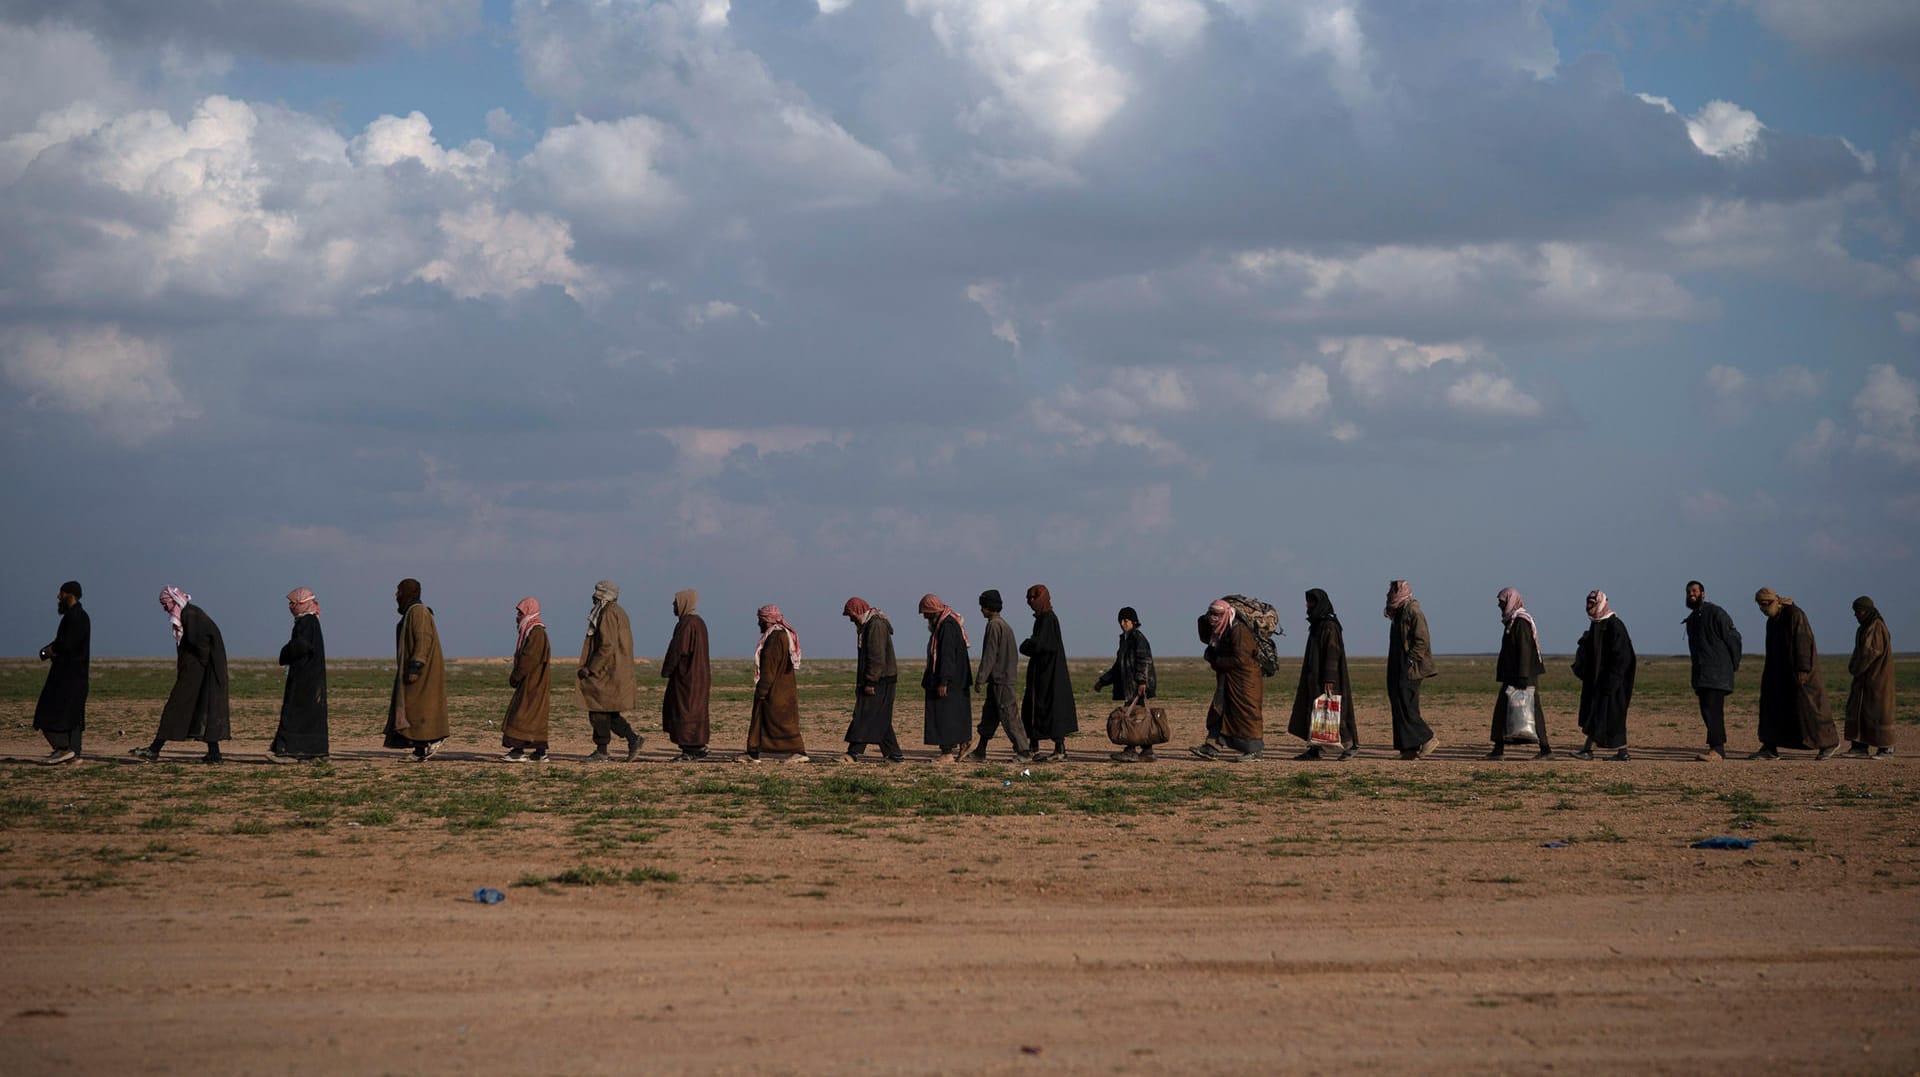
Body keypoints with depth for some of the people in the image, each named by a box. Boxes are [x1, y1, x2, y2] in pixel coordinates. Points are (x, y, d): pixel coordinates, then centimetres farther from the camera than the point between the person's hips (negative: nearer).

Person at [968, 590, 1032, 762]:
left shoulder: (994, 625, -14)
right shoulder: (1005, 625, 17)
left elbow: (990, 654, -18)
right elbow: (1013, 654, 21)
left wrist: (980, 678, -17)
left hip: (999, 678, -10)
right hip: (1007, 675, 10)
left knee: (1009, 715, -8)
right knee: (989, 715, 11)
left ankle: (1024, 752, -7)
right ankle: (980, 753, 13)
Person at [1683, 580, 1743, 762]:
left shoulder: (1716, 614, -7)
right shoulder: (1691, 619, 18)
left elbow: (1734, 638, -5)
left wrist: (1734, 665, 0)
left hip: (1717, 671, -9)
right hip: (1701, 672, 9)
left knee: (1713, 709, -17)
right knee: (1707, 710, 8)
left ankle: (1716, 749, -22)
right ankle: (1720, 748, 14)